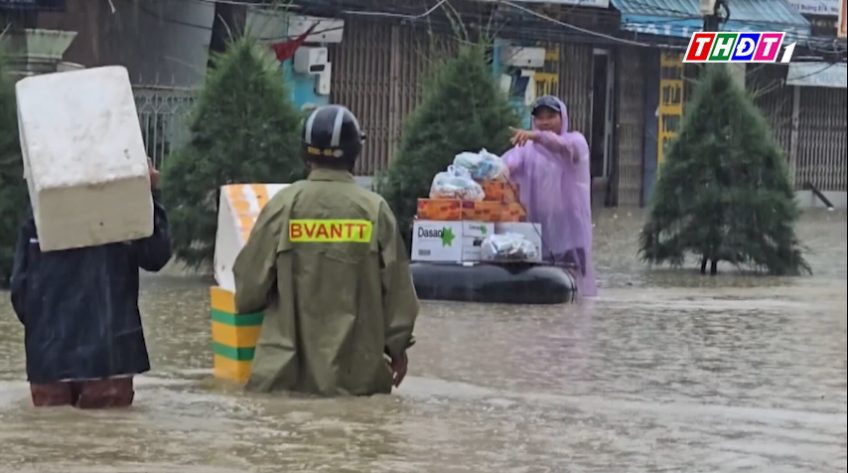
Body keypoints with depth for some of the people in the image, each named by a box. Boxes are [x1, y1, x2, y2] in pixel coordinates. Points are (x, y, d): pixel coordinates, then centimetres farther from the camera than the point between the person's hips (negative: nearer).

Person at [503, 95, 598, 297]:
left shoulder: (576, 142, 5)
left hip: (568, 225, -3)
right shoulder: (527, 148, 13)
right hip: (536, 225, 3)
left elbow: (563, 146, -21)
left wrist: (537, 136, -41)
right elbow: (510, 163, -9)